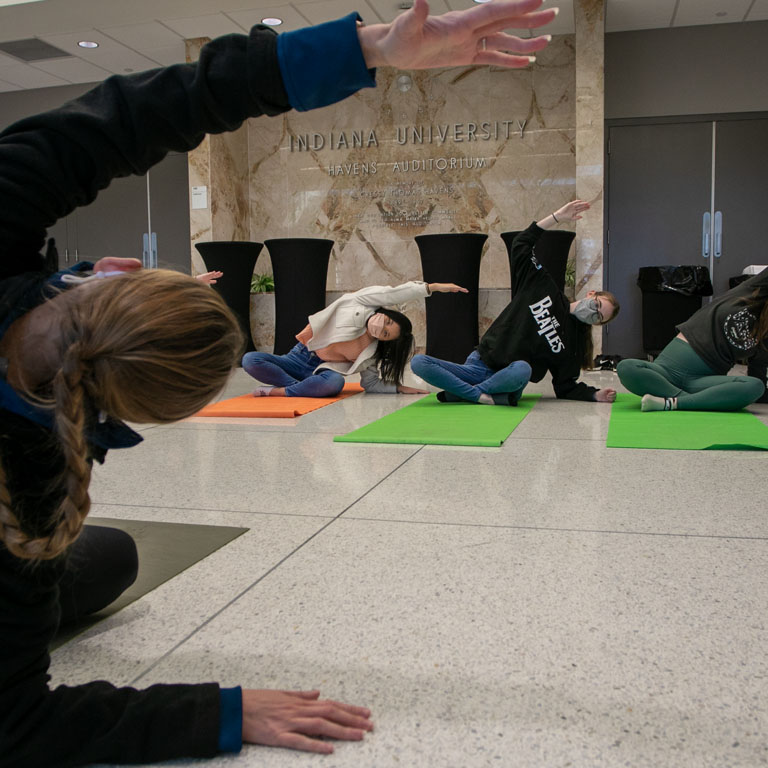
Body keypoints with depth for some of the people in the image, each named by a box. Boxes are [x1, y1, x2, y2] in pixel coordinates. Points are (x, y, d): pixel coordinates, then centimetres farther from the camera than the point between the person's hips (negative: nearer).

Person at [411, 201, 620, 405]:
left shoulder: (575, 342, 7)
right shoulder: (543, 288, 7)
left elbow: (566, 387, 8)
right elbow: (521, 245, 7)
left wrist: (596, 395, -9)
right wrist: (557, 217, 0)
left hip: (508, 379, -1)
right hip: (478, 365, 2)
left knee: (522, 369, -41)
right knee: (418, 362, -21)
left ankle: (457, 393, -25)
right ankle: (479, 395, -26)